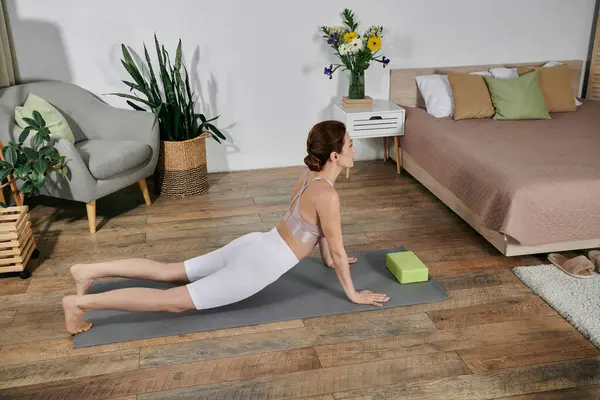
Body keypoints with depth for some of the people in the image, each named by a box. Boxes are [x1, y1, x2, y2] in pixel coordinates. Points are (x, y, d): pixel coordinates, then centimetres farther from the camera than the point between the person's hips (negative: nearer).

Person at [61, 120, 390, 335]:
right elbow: (338, 250, -14)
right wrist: (352, 293, -1)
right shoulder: (327, 194, -22)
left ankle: (89, 271, 18)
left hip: (253, 245, 9)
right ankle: (80, 303, -6)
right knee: (175, 301, -6)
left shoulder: (310, 176, 7)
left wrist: (328, 259, 33)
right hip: (260, 265, -9)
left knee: (170, 272, 15)